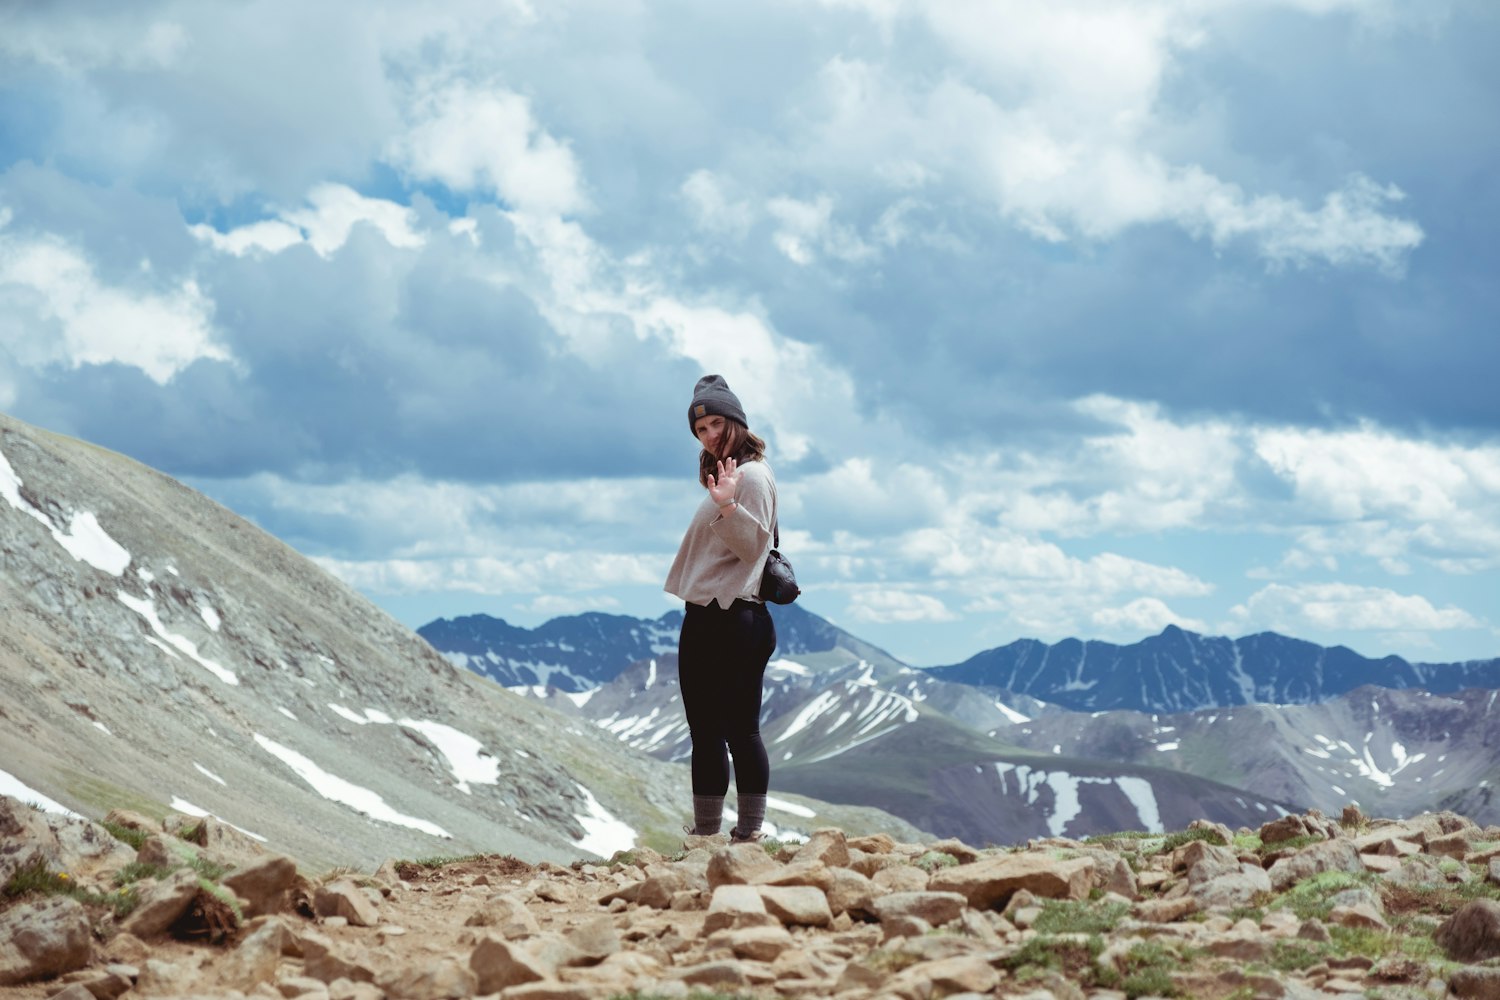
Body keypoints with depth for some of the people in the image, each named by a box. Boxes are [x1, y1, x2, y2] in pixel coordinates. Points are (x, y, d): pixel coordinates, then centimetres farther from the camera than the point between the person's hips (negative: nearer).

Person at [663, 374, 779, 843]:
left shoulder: (753, 475, -8)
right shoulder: (721, 476, 20)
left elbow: (752, 544, -16)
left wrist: (727, 505, -30)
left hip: (733, 621, -10)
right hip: (704, 619, 10)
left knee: (738, 729, -9)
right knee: (705, 731, 11)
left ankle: (749, 833, -7)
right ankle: (704, 834, 16)